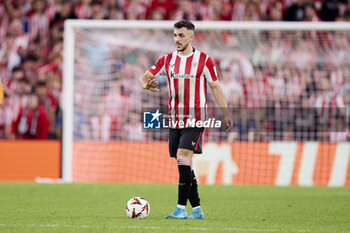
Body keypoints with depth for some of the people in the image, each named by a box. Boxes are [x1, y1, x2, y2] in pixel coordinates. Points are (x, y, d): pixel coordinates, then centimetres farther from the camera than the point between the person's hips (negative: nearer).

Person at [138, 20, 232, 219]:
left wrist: (226, 114, 0)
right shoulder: (167, 60, 9)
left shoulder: (204, 60, -1)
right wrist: (146, 85, -20)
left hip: (195, 119, -5)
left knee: (183, 157, -18)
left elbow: (216, 87, 4)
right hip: (175, 119, 5)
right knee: (185, 165, 6)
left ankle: (181, 208, -18)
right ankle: (197, 209, 14)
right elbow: (144, 77, 5)